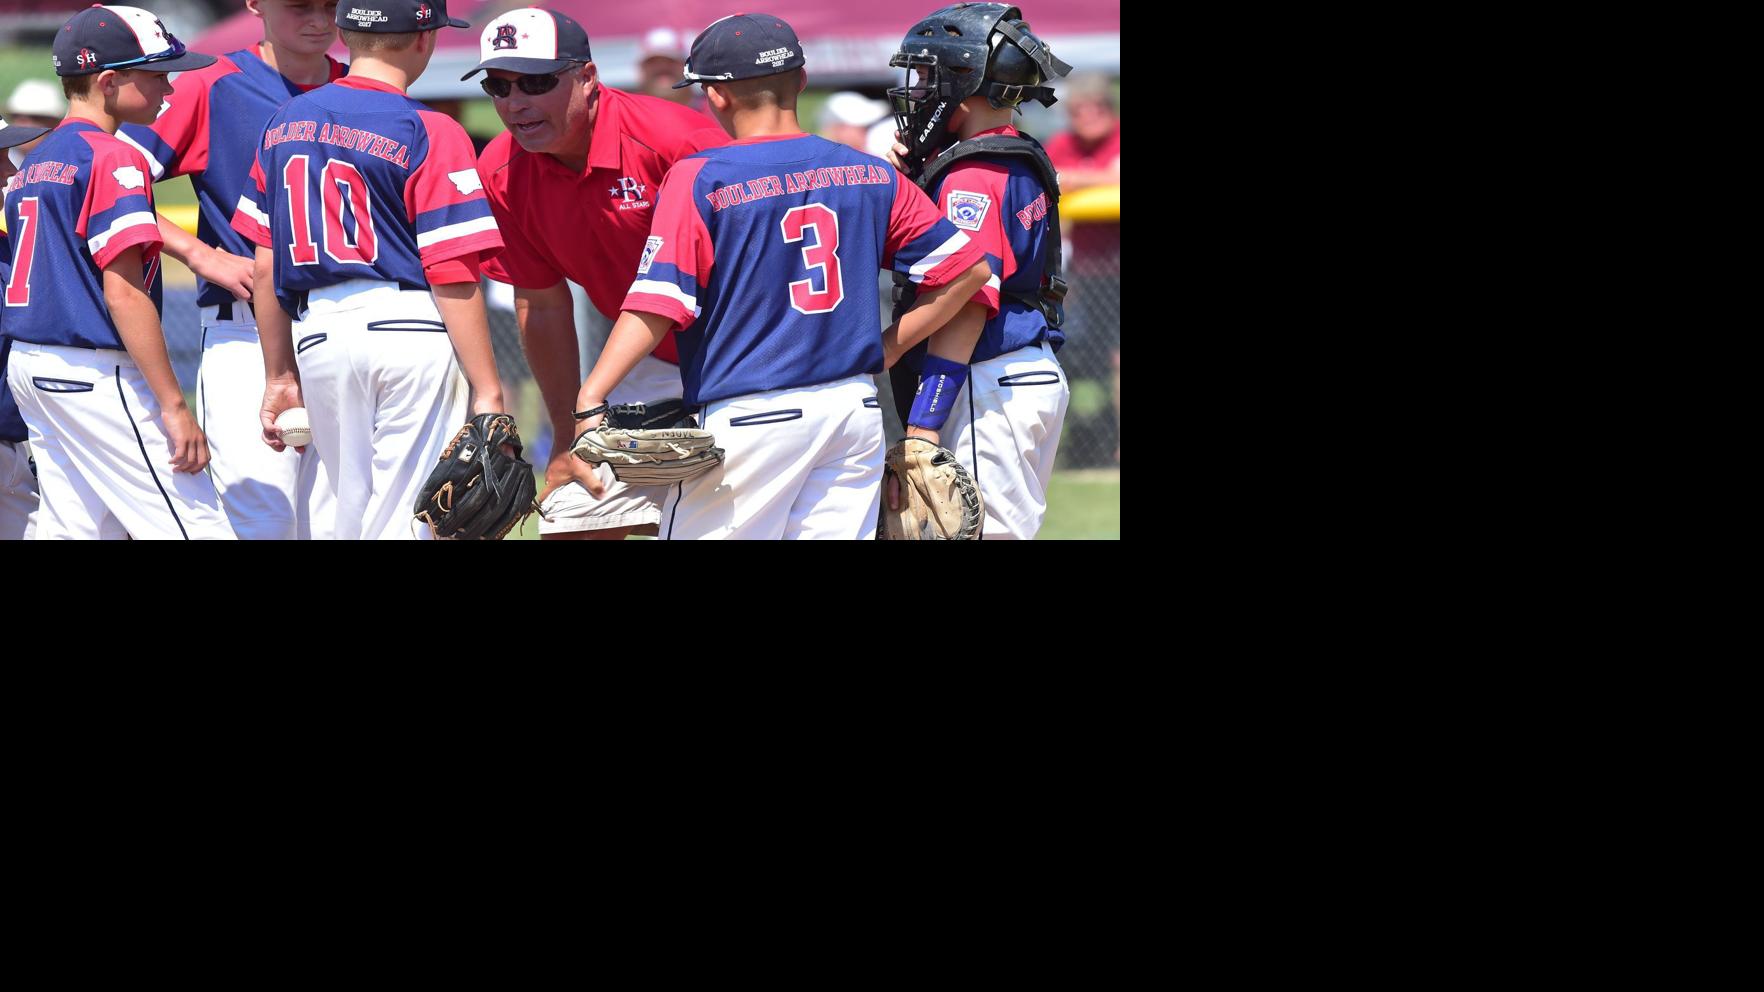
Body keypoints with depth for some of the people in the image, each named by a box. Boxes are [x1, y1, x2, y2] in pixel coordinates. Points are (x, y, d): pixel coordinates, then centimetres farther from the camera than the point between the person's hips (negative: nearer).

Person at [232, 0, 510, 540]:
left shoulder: (285, 124, 12)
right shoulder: (430, 133, -5)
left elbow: (267, 267, 14)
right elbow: (452, 277, -10)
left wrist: (279, 375, 20)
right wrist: (487, 391, -9)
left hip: (316, 336, 5)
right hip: (410, 330, -5)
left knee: (355, 521, 13)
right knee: (404, 525, -4)